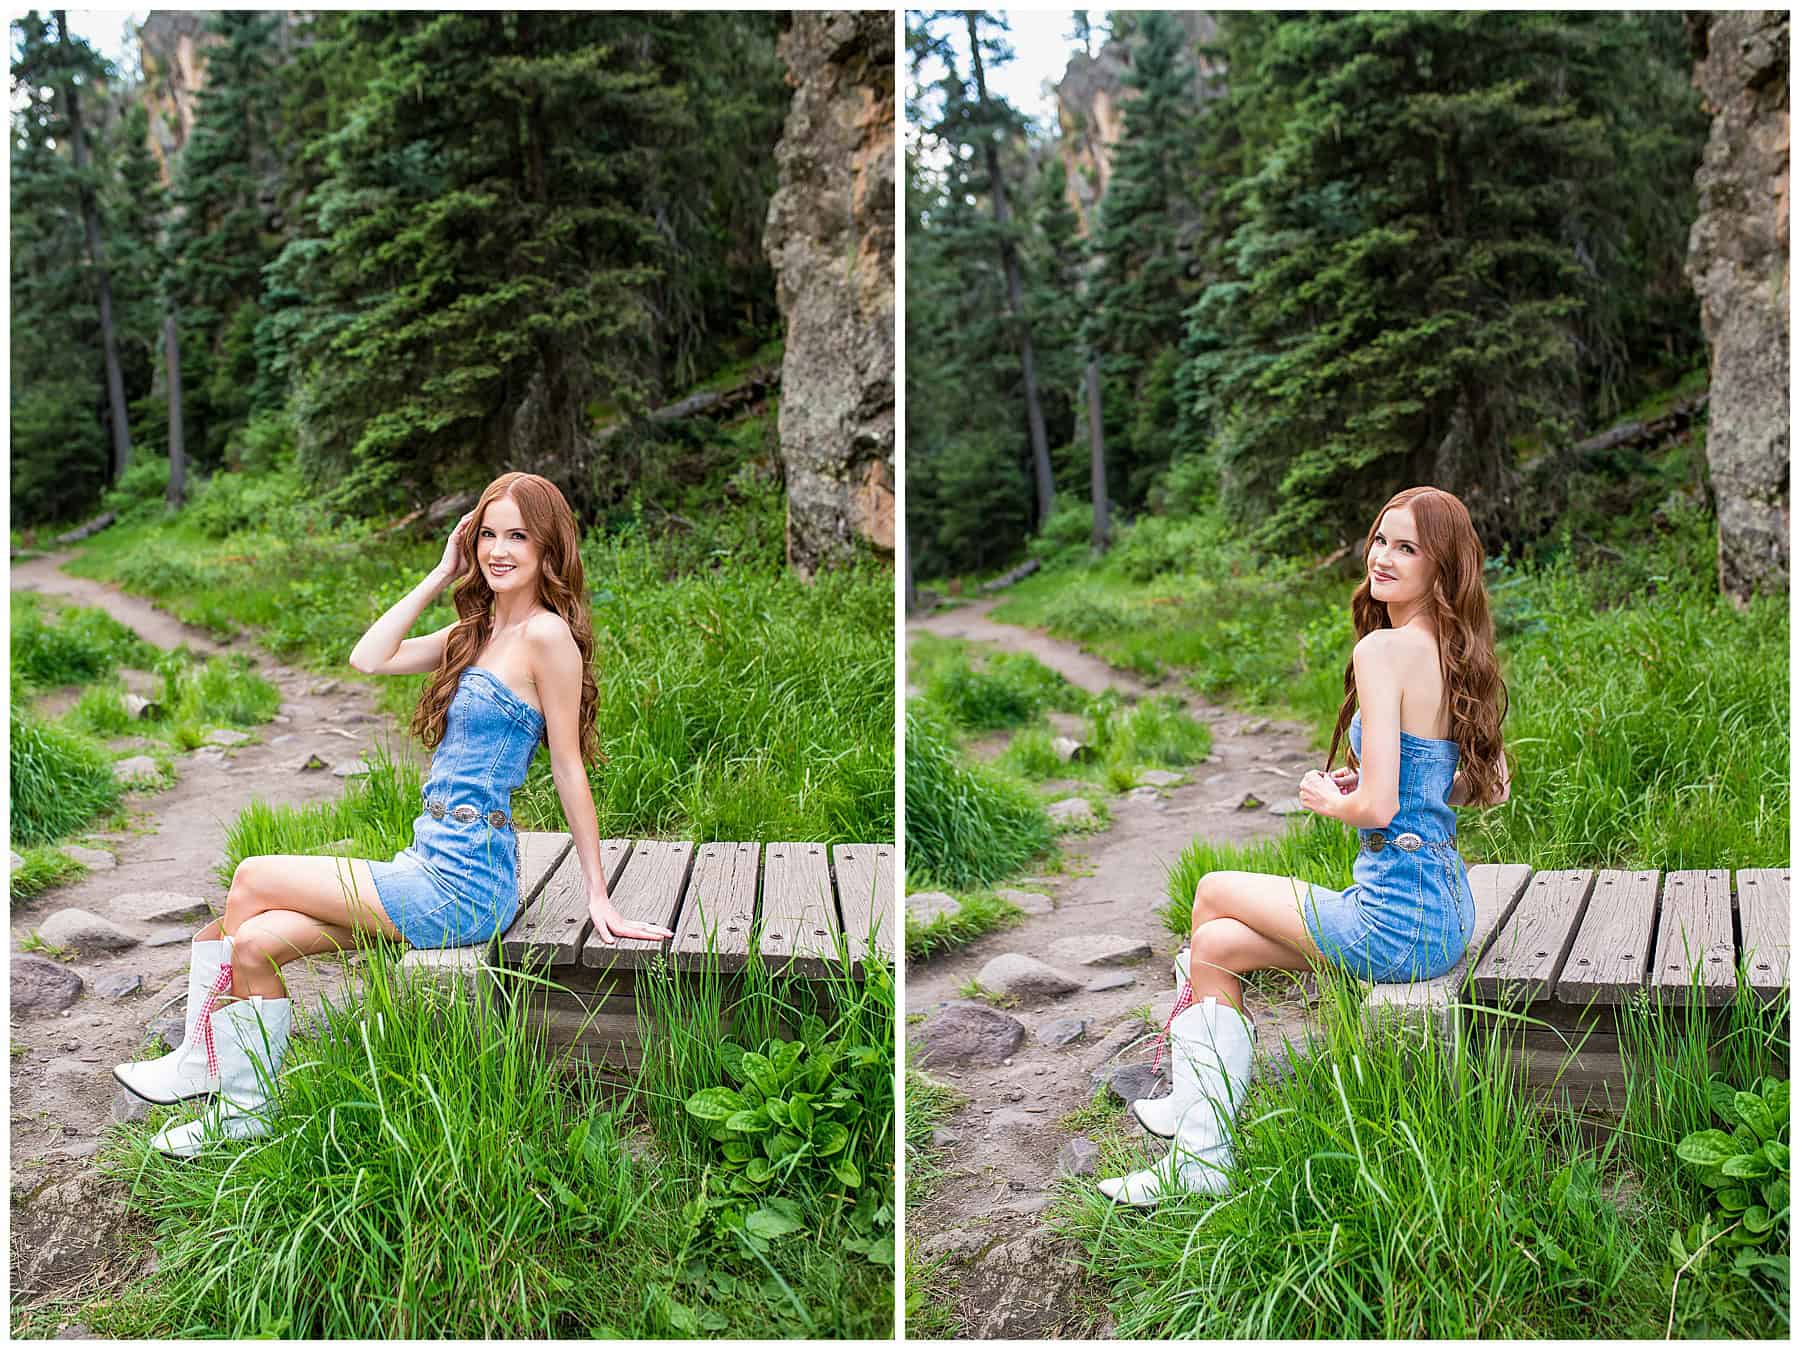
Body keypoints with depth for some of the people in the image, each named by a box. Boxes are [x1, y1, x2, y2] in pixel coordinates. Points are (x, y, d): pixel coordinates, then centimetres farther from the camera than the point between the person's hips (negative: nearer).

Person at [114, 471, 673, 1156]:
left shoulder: (546, 634, -12)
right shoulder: (478, 630, 14)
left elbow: (569, 767, -11)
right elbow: (369, 659, 8)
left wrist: (598, 895, -6)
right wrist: (441, 575, 5)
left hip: (462, 886, -8)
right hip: (430, 867, 8)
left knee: (253, 879, -2)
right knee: (252, 940, -3)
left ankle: (204, 1065, 16)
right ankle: (245, 1107, 12)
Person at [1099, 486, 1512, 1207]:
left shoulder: (1383, 648, -18)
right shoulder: (1455, 649, 8)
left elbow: (1378, 806, -24)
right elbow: (1493, 787, 16)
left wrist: (1329, 799, -1)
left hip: (1396, 923, -8)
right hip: (1449, 917, 8)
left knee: (1213, 894, 15)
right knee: (1216, 945, 15)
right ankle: (1202, 1146, 23)